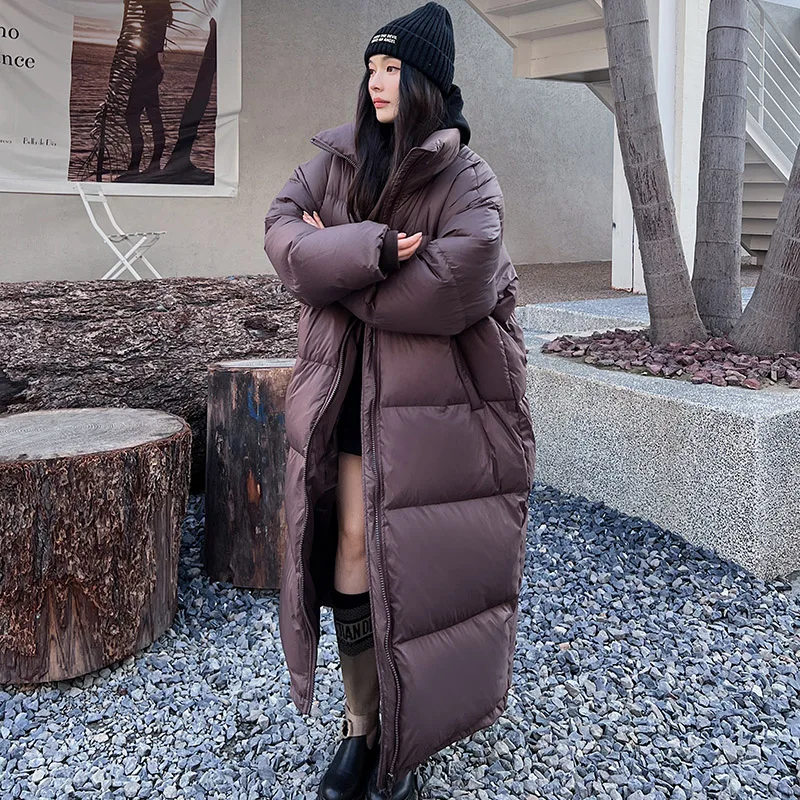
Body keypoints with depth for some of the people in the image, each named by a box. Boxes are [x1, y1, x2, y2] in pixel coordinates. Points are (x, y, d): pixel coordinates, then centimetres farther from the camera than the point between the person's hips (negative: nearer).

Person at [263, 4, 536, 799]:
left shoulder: (468, 180, -7)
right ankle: (361, 727, 18)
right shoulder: (336, 159, 7)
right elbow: (282, 230, -5)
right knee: (352, 544, 2)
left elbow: (454, 285, -21)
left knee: (422, 561, 5)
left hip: (436, 395, -3)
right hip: (350, 390, 3)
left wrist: (336, 266, -12)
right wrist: (372, 251, -22)